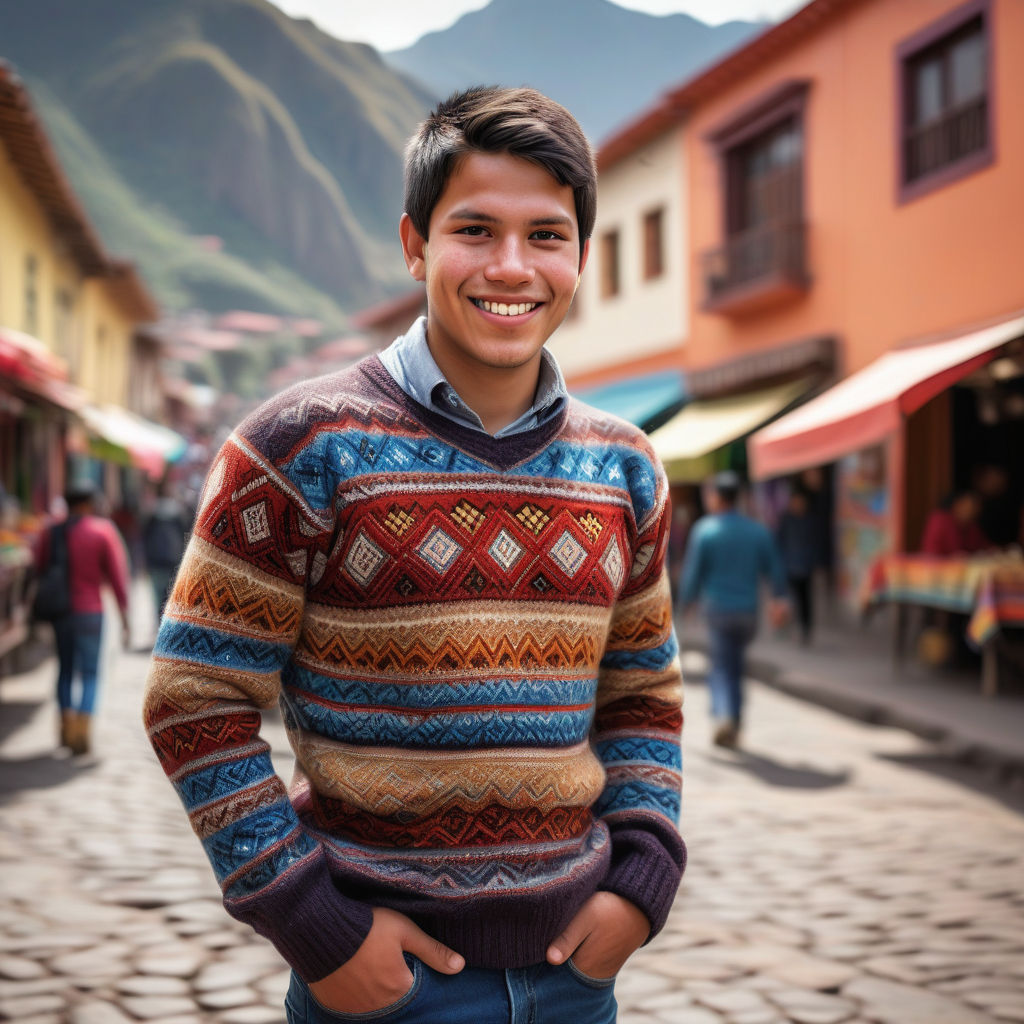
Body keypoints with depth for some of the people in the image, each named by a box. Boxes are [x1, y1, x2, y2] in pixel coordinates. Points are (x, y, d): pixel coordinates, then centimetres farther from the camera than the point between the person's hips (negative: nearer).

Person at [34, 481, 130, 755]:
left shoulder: (50, 531, 5)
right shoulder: (103, 530, -5)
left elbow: (40, 571, 6)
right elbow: (117, 576, -6)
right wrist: (124, 617, -1)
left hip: (59, 611, 4)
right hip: (90, 611, -4)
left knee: (65, 668, 18)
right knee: (90, 673, 3)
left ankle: (67, 729, 17)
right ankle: (82, 732, -6)